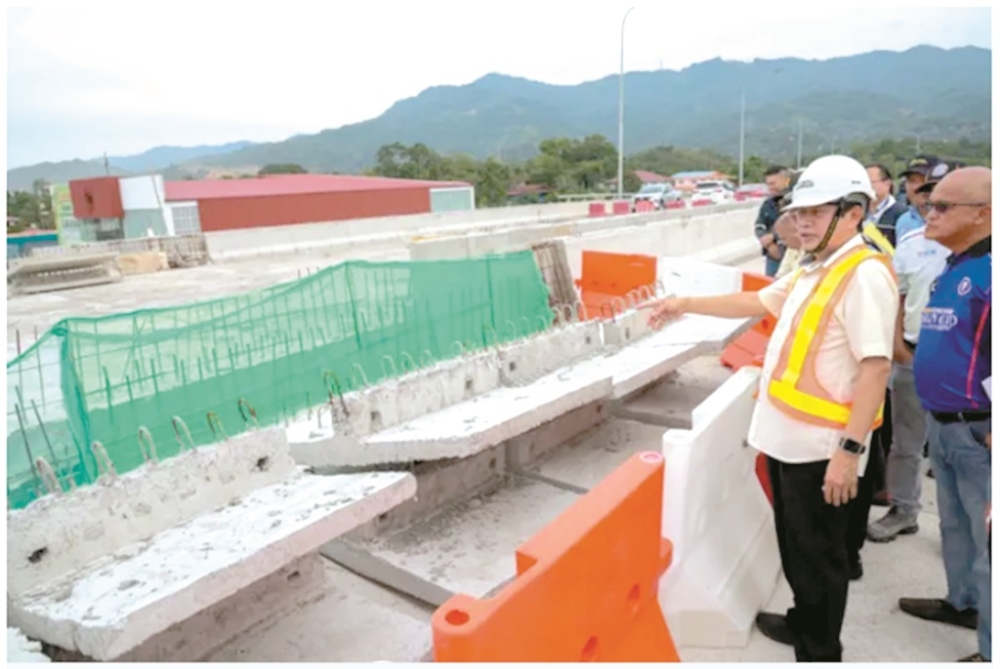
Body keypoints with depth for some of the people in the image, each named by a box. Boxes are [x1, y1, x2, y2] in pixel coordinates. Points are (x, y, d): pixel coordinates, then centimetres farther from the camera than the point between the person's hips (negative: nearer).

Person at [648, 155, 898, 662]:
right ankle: (803, 622, 44)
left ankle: (819, 653, 25)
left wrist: (849, 449, -24)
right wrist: (687, 305, 17)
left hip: (821, 447, -9)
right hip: (787, 438, 9)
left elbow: (876, 368, -22)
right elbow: (757, 302, 22)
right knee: (795, 544, 24)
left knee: (818, 555, 7)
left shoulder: (865, 275, -17)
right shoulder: (810, 271, 11)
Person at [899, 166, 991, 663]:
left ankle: (990, 646, 21)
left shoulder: (987, 272, -20)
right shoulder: (952, 267, 10)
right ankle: (963, 602, 43)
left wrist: (992, 433, -23)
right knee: (954, 522, 24)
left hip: (978, 429, -9)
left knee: (985, 534, 5)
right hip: (942, 422, 9)